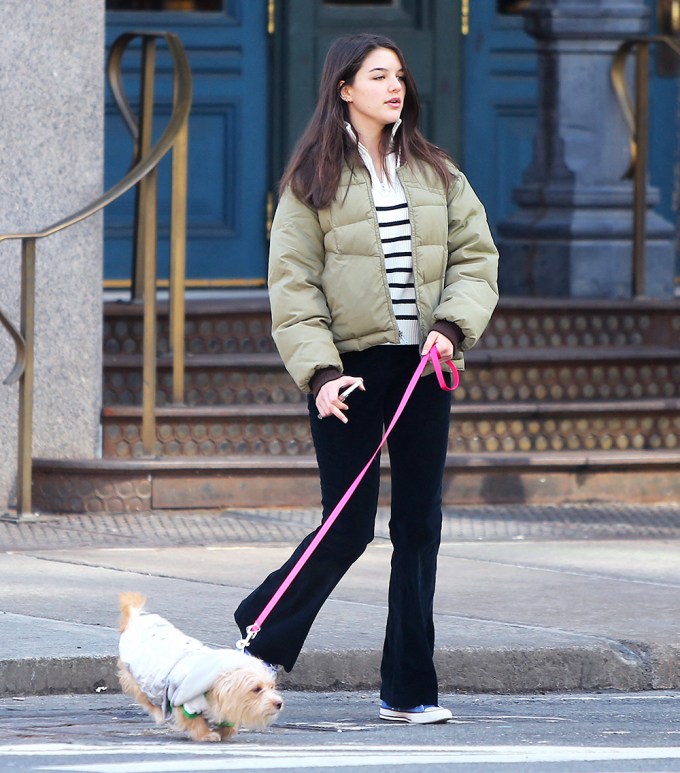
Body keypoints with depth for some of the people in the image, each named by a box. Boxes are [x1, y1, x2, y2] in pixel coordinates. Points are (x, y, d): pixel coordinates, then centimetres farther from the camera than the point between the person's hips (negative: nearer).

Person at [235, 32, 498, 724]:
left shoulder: (434, 173, 10)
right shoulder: (312, 181, -1)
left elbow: (476, 256, 9)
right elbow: (293, 285, -4)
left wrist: (452, 325, -9)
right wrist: (319, 372, -14)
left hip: (422, 365, 4)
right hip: (351, 369, -4)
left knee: (419, 529, 3)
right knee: (348, 529, -4)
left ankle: (408, 691, 7)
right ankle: (260, 634, 20)